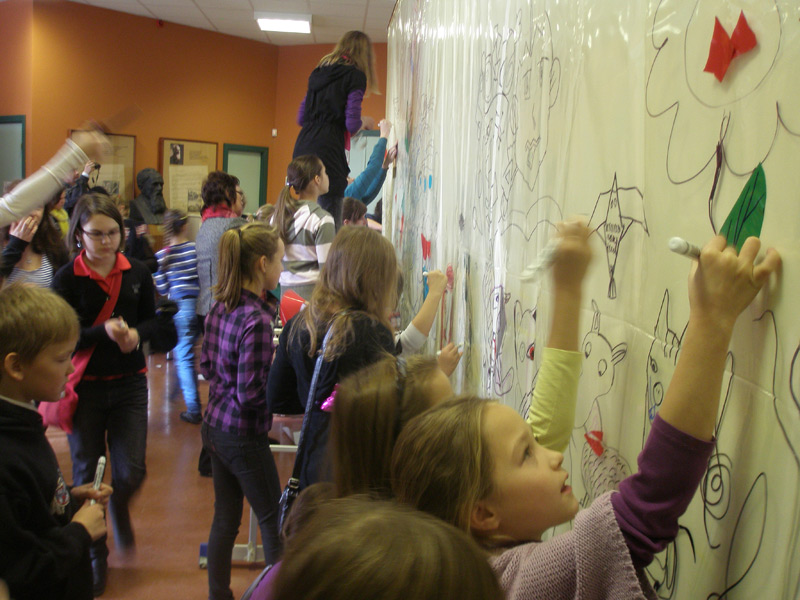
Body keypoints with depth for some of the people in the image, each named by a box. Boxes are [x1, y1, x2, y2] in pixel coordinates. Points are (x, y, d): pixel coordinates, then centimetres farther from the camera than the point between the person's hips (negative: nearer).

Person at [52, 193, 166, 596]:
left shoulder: (137, 273, -1)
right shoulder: (66, 279, -9)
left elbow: (153, 321, 6)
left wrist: (136, 333, -16)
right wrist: (103, 331, -28)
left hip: (129, 384, 2)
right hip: (84, 386, -2)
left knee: (131, 471, 0)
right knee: (87, 474, 10)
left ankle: (119, 508, 38)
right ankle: (95, 555, 30)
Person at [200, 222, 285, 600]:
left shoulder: (220, 307, 1)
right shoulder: (257, 320, -24)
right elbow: (251, 393, -23)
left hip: (214, 425, 8)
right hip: (244, 436, -8)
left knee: (225, 518, 20)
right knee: (273, 525, 9)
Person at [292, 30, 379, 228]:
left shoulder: (318, 72, 20)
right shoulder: (355, 76, 0)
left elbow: (301, 118, 21)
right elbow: (352, 124, -8)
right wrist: (365, 122, 13)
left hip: (303, 146, 7)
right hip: (328, 150, -7)